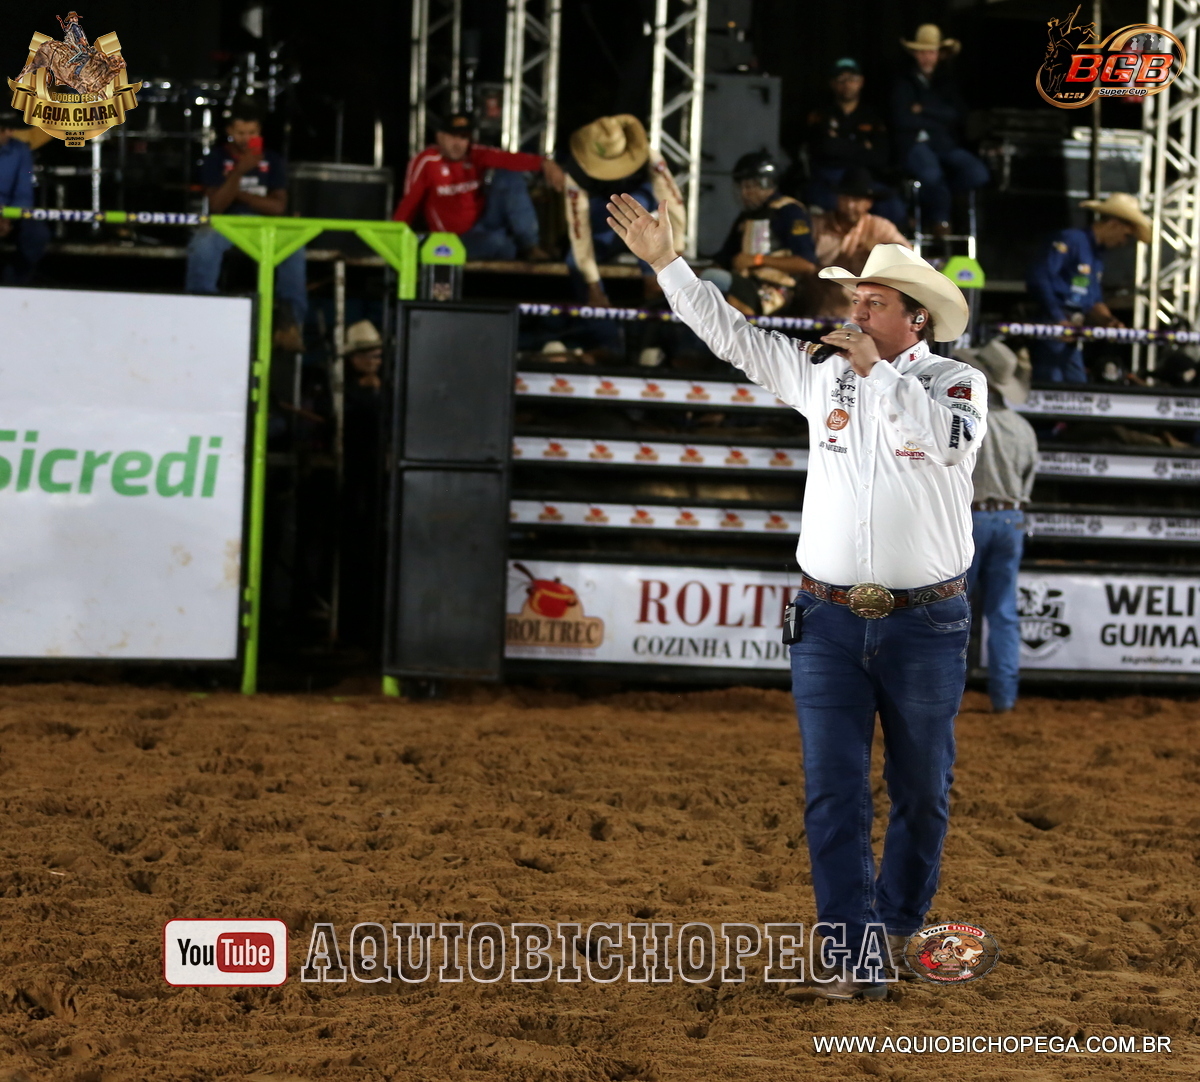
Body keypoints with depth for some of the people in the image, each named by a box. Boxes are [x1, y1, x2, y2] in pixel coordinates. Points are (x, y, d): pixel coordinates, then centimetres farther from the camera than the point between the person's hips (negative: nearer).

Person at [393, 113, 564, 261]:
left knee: (509, 176, -16)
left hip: (485, 223, 5)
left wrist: (544, 163, -38)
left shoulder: (476, 155, -3)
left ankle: (529, 244, -18)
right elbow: (410, 203, -10)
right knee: (497, 243, -36)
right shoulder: (426, 162, -13)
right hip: (461, 239, -5)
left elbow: (508, 159, -21)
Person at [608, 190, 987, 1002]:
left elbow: (946, 438, -24)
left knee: (923, 791, 9)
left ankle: (899, 926, 27)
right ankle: (856, 957, -3)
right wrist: (666, 264, 3)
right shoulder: (823, 376, 7)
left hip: (924, 624, -2)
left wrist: (878, 372, -16)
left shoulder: (958, 382, -3)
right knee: (834, 792, -4)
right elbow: (734, 335, 8)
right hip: (830, 621, 2)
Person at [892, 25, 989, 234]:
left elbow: (958, 114, 4)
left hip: (946, 145, 4)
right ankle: (940, 219, -9)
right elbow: (902, 120, -6)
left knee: (978, 174, -26)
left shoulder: (945, 82, 20)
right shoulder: (905, 84, 8)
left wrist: (924, 110, -5)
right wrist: (939, 119, -1)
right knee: (932, 174, -39)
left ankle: (928, 204, -10)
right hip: (916, 144, -4)